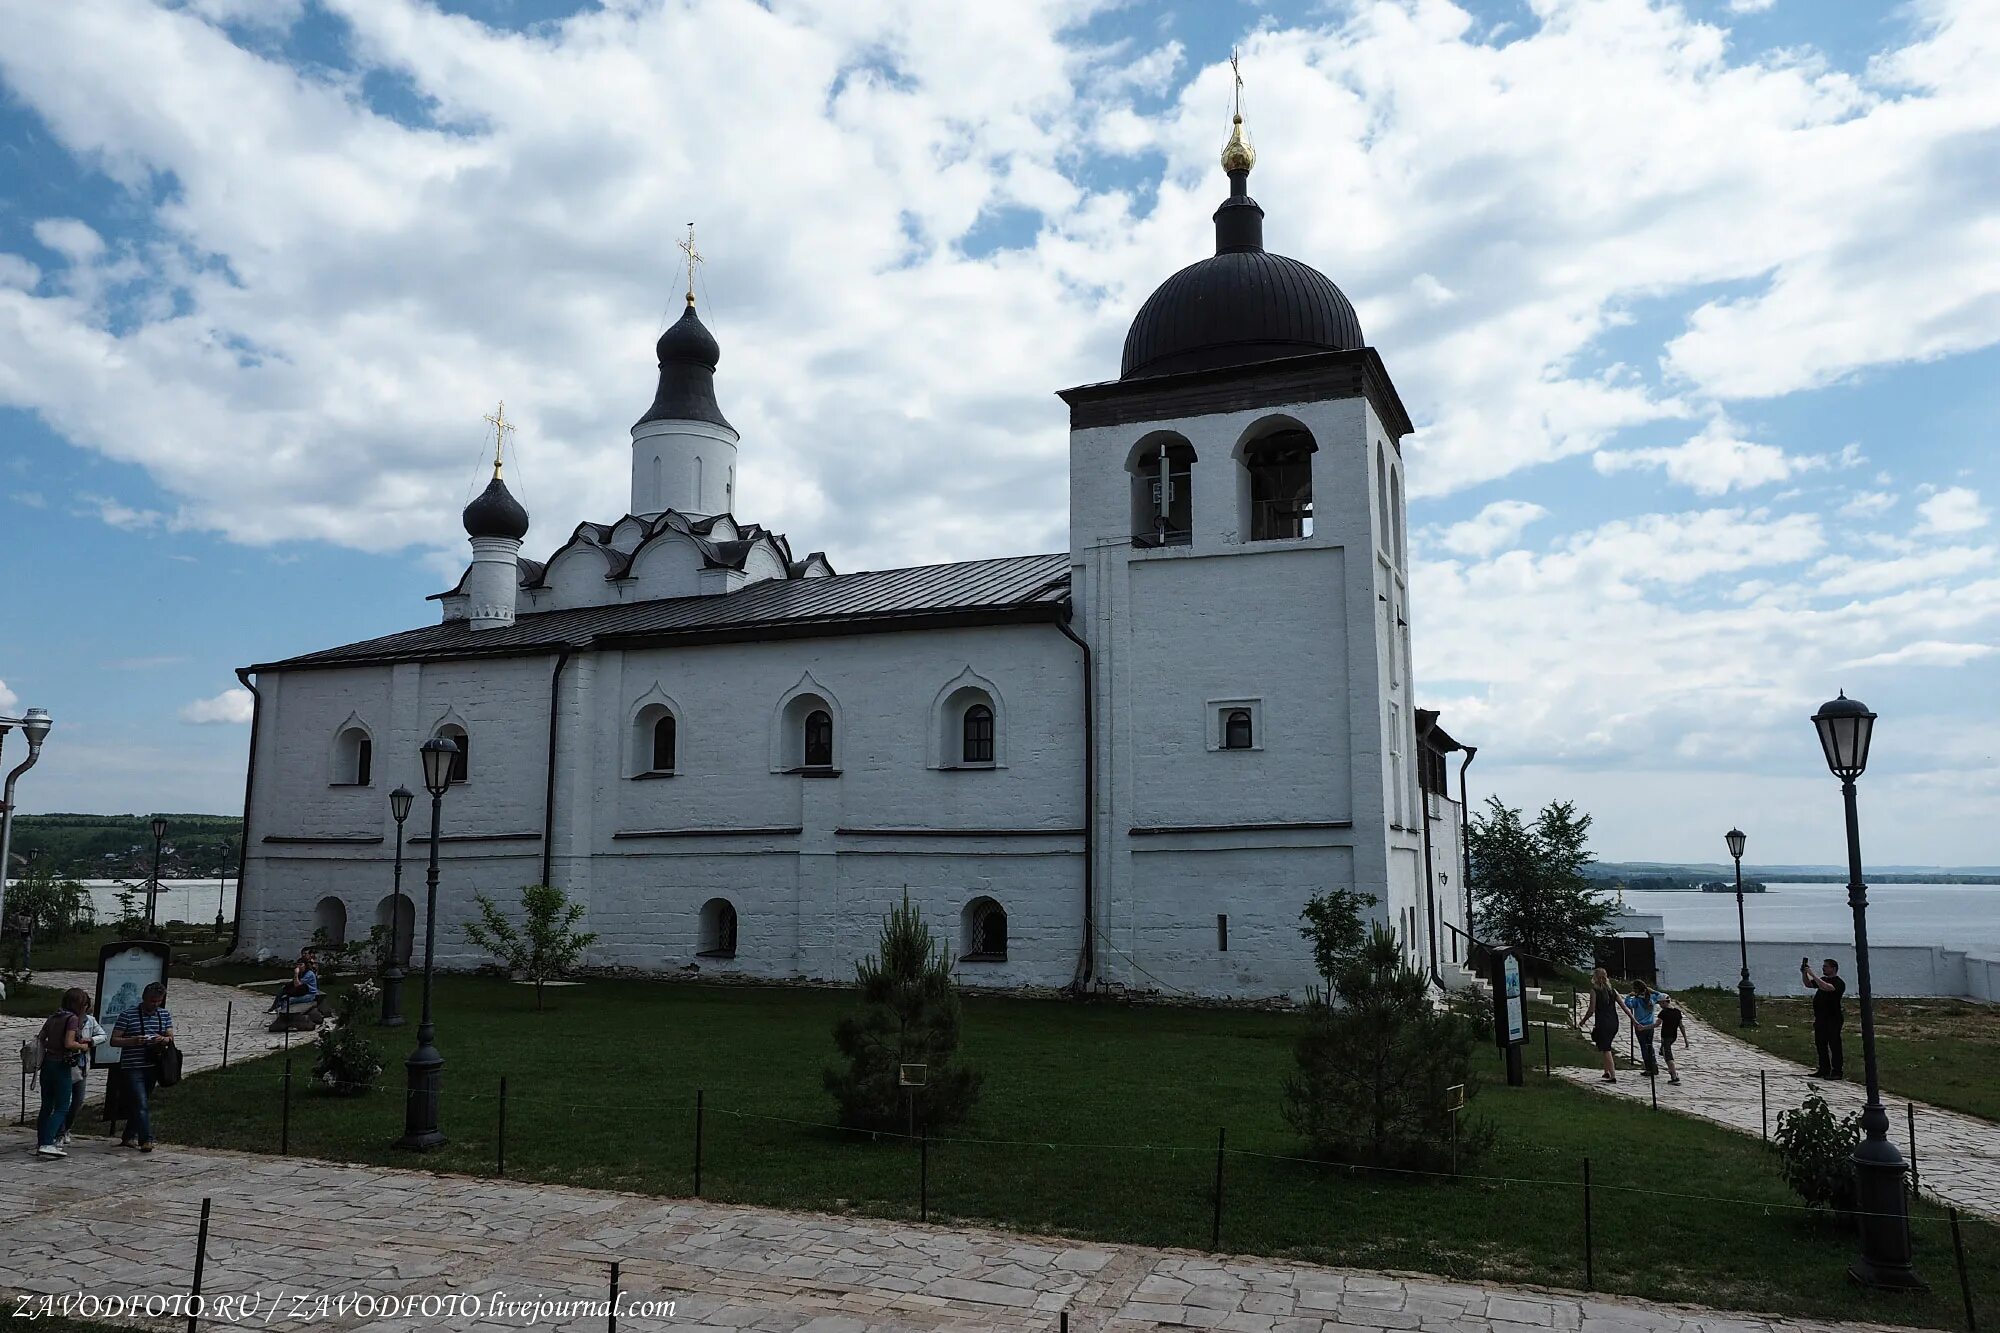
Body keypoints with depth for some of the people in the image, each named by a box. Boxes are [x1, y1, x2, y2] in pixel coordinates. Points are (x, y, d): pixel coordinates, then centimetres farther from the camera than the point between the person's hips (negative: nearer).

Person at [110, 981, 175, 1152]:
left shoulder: (165, 1015, 9)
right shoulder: (128, 1015, -5)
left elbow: (171, 1038, 9)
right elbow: (114, 1041, -5)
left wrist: (164, 1039, -14)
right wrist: (133, 1041, -22)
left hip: (152, 1067, 5)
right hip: (132, 1067, -5)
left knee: (137, 1104, 16)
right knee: (141, 1105, -12)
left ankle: (129, 1137, 28)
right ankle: (146, 1140, -13)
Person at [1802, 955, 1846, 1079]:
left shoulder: (1838, 983, -11)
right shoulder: (1823, 980, 17)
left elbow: (1826, 988, -29)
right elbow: (1808, 984, 20)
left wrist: (1812, 974, -27)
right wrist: (1804, 973, 3)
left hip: (1833, 1019, -9)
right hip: (1820, 1019, 9)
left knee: (1834, 1045, -4)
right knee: (1820, 1045, 11)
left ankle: (1836, 1072, 0)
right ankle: (1824, 1070, 18)